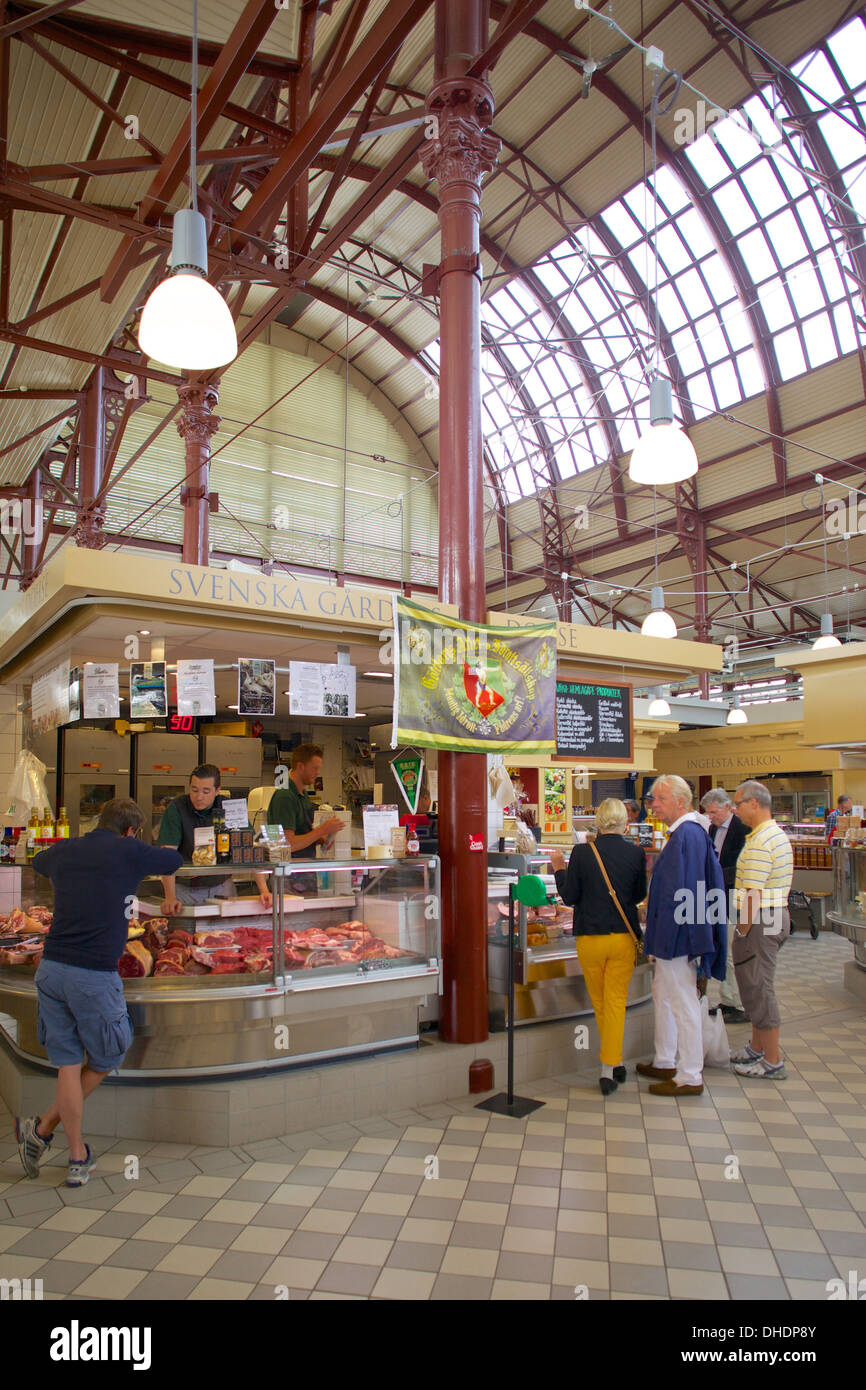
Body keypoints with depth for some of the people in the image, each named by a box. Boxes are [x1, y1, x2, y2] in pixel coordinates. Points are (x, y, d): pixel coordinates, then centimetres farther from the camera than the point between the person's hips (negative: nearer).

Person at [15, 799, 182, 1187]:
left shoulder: (64, 852, 12)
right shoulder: (129, 853, -4)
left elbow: (37, 861, 36)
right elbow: (176, 860, 11)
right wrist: (166, 851, 33)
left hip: (50, 969, 6)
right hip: (94, 975, -6)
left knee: (67, 1064, 12)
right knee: (106, 1060, 17)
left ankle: (78, 1158, 18)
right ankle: (43, 1128, 19)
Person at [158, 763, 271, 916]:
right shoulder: (176, 808, -11)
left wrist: (263, 890, -19)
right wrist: (170, 897, -28)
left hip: (221, 885, 2)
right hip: (185, 888, -1)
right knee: (181, 927, -18)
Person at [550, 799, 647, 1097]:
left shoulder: (581, 853, -11)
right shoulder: (636, 853, -6)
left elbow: (569, 898, -4)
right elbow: (640, 895, 6)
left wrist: (559, 869, 9)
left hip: (590, 937, -1)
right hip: (624, 936, 1)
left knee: (599, 1002, 16)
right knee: (616, 1000, 10)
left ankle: (614, 1063, 27)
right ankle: (610, 1066, 7)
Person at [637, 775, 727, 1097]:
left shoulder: (685, 835, -21)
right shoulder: (692, 831, 11)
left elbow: (676, 892, -24)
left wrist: (664, 935, -21)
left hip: (678, 935, -11)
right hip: (675, 934, 11)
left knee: (683, 1004, 0)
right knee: (662, 995, 20)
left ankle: (690, 1078, 12)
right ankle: (665, 1062, 33)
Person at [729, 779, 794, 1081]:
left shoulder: (759, 843, -21)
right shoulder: (779, 835, 12)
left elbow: (752, 895, -24)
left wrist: (742, 931, -16)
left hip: (759, 921, -10)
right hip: (777, 917, 10)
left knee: (758, 989, -1)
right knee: (758, 987, 20)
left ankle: (773, 1062, 8)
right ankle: (756, 1049, 32)